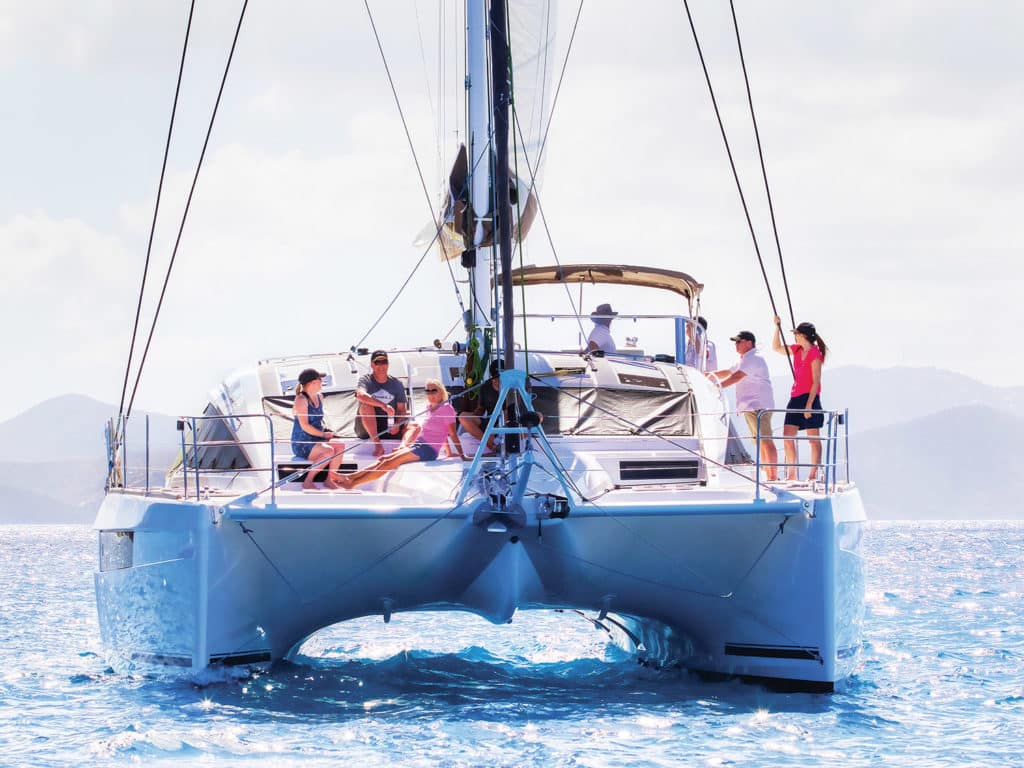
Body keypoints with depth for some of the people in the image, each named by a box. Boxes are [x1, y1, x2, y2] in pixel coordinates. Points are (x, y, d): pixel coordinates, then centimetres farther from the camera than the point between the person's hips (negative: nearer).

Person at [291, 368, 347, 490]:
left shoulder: (319, 398, 11)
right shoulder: (301, 400, -16)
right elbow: (305, 426, -21)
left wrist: (325, 431, 6)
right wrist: (323, 434, -15)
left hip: (316, 441, 8)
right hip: (301, 444, -8)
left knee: (340, 446, -14)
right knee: (328, 451, -30)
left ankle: (330, 479, -8)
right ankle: (308, 481, -20)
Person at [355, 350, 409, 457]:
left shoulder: (396, 384, 6)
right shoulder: (366, 381, -3)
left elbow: (402, 410, 1)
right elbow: (361, 395, -28)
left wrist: (398, 425, -21)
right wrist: (383, 405, -38)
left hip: (388, 429, 3)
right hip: (366, 428, -2)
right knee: (366, 405, -31)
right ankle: (377, 444, -38)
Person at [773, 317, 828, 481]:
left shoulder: (815, 354, -11)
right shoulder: (797, 350, 12)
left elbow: (816, 382, -14)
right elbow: (777, 348, 27)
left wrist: (809, 405, -19)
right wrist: (777, 327, 17)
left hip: (809, 397, -8)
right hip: (795, 397, 8)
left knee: (813, 438, -2)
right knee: (787, 436, 2)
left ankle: (813, 474, -1)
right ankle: (792, 473, 7)